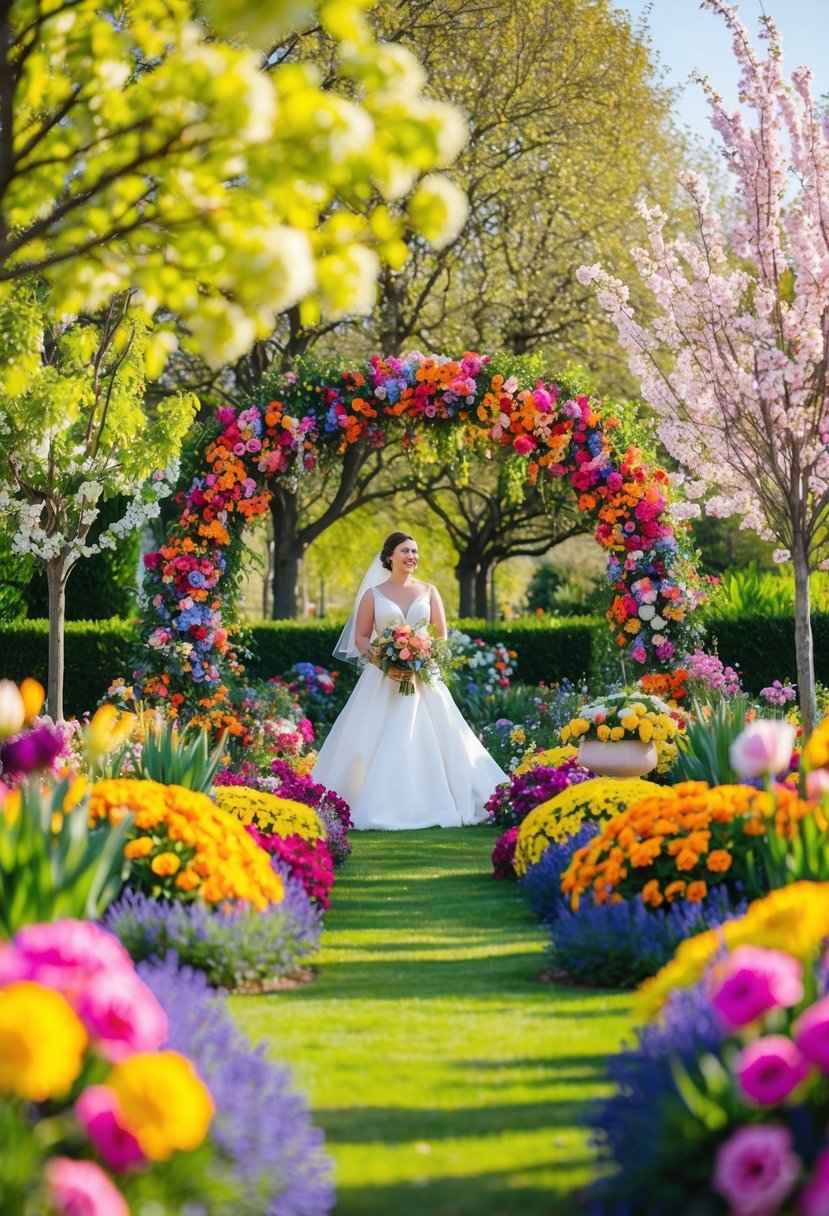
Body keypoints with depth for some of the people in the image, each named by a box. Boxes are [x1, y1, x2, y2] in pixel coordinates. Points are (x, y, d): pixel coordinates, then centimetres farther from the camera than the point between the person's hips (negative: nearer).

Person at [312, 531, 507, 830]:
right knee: (378, 745, -7)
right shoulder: (373, 594, 6)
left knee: (427, 741, -5)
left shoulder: (428, 591, 10)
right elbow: (361, 638, 4)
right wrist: (383, 662, -13)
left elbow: (442, 634, 11)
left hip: (423, 678, 1)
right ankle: (380, 807, -3)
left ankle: (431, 805, 1)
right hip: (383, 679, -1)